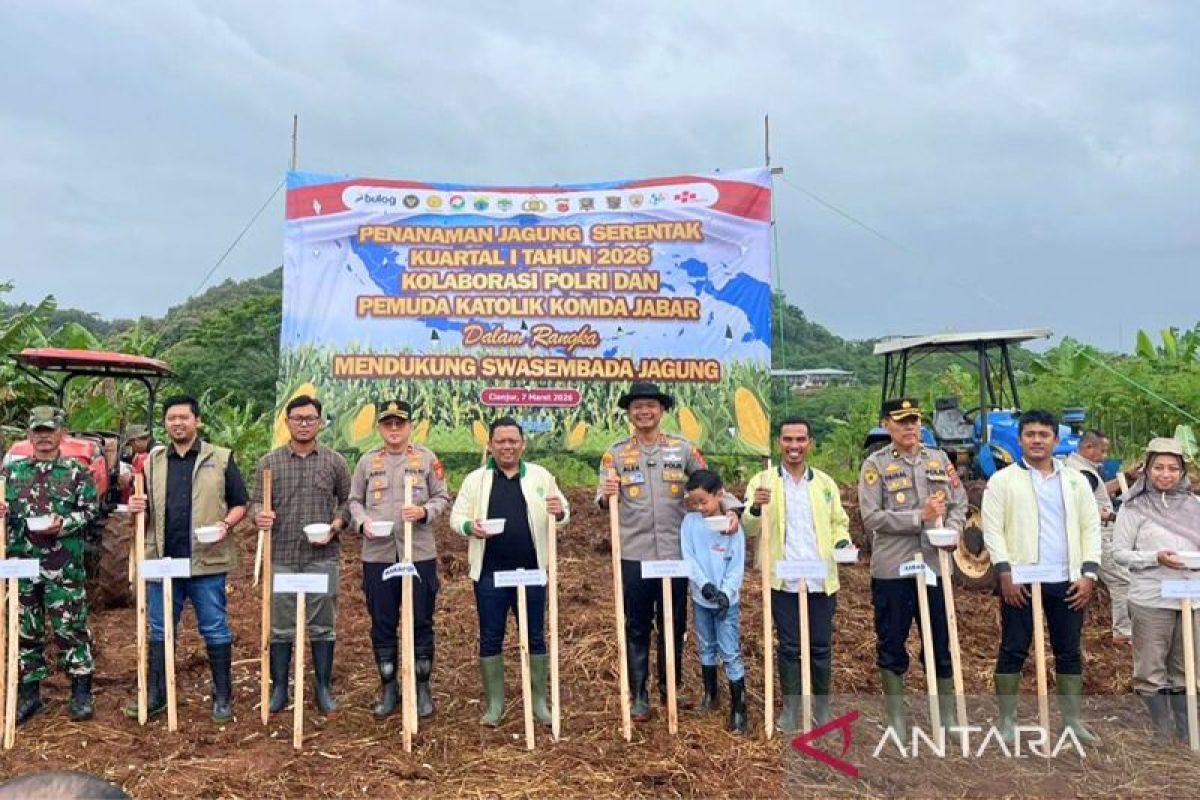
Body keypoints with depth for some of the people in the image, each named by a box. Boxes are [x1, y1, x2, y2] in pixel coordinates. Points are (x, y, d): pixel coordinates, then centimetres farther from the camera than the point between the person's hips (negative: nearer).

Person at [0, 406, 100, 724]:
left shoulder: (77, 471, 1)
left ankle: (81, 693, 9)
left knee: (71, 629, 0)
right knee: (26, 631, 11)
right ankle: (29, 693, 23)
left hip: (65, 567, -3)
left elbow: (90, 511, -2)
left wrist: (63, 524, -18)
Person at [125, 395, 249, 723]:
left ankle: (223, 697, 15)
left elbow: (240, 503, 3)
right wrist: (137, 507, -2)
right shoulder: (153, 462, 12)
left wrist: (226, 524, -16)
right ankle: (155, 696, 26)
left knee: (215, 630, 4)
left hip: (207, 560, -3)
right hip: (163, 560, 4)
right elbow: (146, 508, 20)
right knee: (160, 631, 13)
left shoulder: (221, 458, 1)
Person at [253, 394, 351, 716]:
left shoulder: (334, 461, 5)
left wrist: (337, 524, -8)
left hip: (322, 556, 0)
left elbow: (348, 500, 9)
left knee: (322, 625, 6)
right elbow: (258, 502, 5)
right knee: (280, 626, 7)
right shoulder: (270, 462, 5)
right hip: (281, 556, 1)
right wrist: (261, 516, -17)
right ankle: (279, 689, 19)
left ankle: (323, 689, 17)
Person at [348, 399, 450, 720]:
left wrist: (424, 512, -16)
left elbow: (443, 498, 3)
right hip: (377, 555, 2)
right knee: (382, 625, 8)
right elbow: (354, 500, 10)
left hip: (420, 554, -1)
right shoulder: (368, 461, 8)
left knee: (421, 623, 5)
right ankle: (388, 689, 23)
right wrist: (363, 522, -9)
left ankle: (422, 689, 20)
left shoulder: (427, 458, 4)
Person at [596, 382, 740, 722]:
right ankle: (638, 696, 21)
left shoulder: (683, 448, 3)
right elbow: (603, 502, -2)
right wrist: (606, 496, -25)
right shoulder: (615, 454, 1)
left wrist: (730, 509, -15)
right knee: (637, 627, 9)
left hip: (675, 552, 1)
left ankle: (670, 688, 32)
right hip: (634, 555, -1)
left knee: (674, 625, 14)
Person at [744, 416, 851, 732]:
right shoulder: (762, 481, 0)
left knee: (821, 645, 10)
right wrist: (755, 508, -28)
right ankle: (790, 707, 19)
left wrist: (842, 541, -6)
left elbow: (839, 522, 16)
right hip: (784, 580, -2)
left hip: (821, 579, 2)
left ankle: (822, 706, 25)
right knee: (789, 646, 6)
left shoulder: (825, 483, 10)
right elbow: (749, 529, -7)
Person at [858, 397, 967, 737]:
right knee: (891, 643, 8)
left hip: (935, 565, 3)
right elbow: (871, 517, -12)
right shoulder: (875, 464, -5)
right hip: (891, 569, -3)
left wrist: (949, 530, -11)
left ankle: (947, 715, 28)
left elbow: (959, 503, 9)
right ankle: (896, 716, 22)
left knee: (942, 642, 12)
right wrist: (920, 517, -17)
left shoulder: (939, 459, 8)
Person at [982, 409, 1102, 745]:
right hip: (1021, 580, -3)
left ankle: (1072, 720, 22)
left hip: (1067, 581, 3)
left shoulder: (1076, 480, 12)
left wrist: (1088, 573, -1)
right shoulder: (1002, 480, 1)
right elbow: (992, 529, -4)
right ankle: (1007, 721, 10)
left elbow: (1091, 527, 9)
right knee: (1013, 651, 1)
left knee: (1069, 652, 10)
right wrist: (1005, 572, -13)